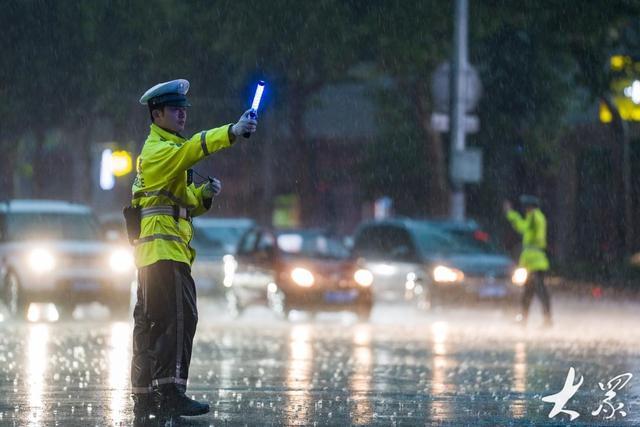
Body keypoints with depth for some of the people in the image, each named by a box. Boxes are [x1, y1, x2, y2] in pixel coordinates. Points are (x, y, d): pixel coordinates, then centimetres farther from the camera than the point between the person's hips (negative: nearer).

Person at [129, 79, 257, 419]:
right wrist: (232, 132, -42)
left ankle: (144, 397, 12)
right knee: (179, 316, -18)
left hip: (155, 249, 11)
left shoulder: (166, 150, 25)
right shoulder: (159, 149, -7)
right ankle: (170, 393, -25)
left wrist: (204, 195, 5)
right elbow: (193, 147, -29)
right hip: (163, 246, -11)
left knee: (151, 322, 10)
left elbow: (184, 203, 26)